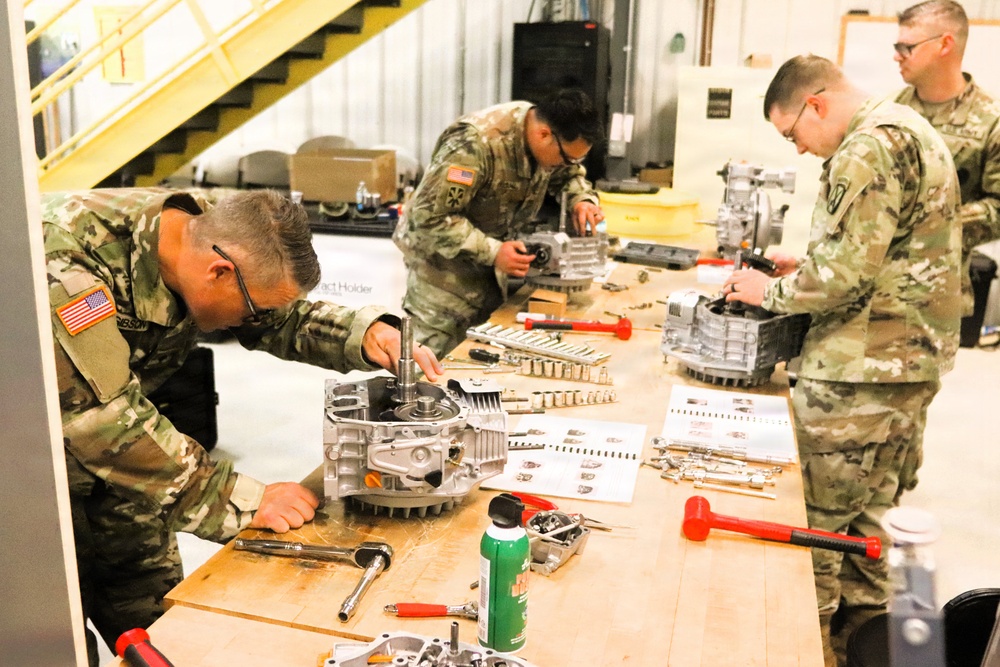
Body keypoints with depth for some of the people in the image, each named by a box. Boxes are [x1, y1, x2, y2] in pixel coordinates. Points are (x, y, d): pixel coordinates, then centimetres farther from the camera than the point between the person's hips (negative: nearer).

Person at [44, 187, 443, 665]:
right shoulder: (67, 262, -35)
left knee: (156, 619, 10)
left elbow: (284, 320, -1)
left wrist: (369, 332, -20)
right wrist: (241, 501, -33)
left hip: (105, 456, 6)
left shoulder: (203, 226, -14)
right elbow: (105, 420, -37)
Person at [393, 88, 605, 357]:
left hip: (490, 265, 7)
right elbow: (429, 217, -30)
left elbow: (570, 174, 15)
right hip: (443, 257, -7)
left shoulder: (554, 140, -7)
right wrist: (492, 252, -32)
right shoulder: (476, 143, -32)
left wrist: (582, 199, -9)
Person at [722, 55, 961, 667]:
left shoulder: (867, 149, -18)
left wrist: (771, 292, -8)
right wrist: (807, 268, 13)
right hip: (913, 357, 11)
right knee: (871, 519, 20)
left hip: (860, 370, -10)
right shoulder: (908, 128, 15)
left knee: (817, 523, 3)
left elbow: (845, 274, -23)